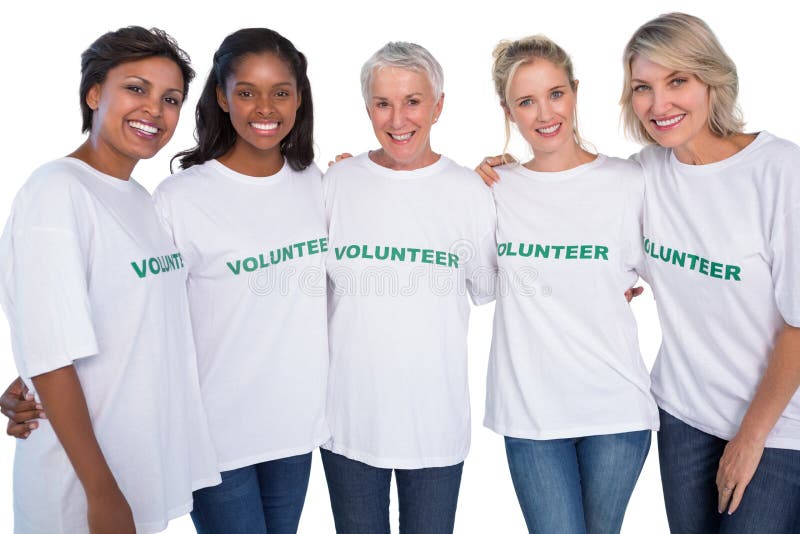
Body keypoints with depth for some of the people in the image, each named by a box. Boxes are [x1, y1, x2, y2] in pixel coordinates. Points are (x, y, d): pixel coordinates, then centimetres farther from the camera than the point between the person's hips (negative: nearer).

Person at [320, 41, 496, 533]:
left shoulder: (470, 190, -2)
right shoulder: (335, 184, -2)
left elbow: (487, 290, 4)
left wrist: (497, 191, 0)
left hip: (437, 419, 0)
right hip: (350, 415, 1)